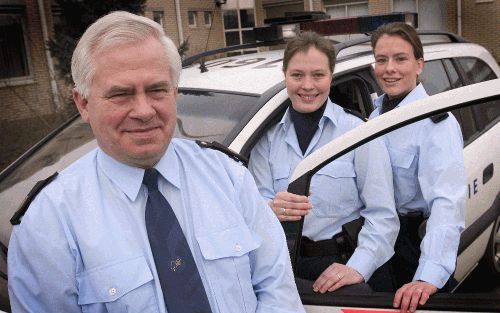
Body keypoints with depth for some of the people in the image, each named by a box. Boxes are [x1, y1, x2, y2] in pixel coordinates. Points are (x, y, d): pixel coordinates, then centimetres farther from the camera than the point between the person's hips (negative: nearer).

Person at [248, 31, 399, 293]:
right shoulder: (267, 138, 6)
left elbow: (382, 214, -6)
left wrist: (357, 268, -19)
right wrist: (272, 210, -23)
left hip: (345, 263, -1)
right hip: (289, 267, 2)